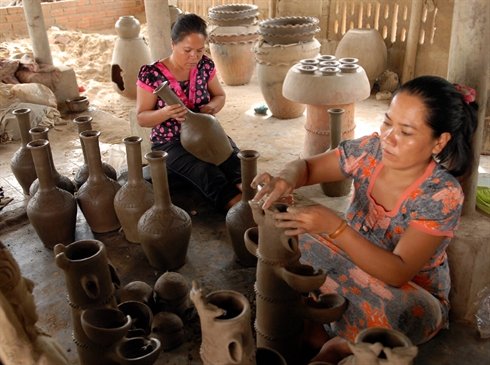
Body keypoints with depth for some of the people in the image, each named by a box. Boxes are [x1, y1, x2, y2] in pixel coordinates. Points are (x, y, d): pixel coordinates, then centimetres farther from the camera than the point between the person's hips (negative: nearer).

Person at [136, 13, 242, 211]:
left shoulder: (205, 65, -2)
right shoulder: (151, 74, -14)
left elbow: (220, 96, 12)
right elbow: (141, 118, -9)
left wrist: (211, 106, -13)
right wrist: (166, 113, -31)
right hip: (170, 142, -4)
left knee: (233, 158, -29)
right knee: (205, 170, -34)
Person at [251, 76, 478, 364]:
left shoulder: (442, 195, -25)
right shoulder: (371, 151, -14)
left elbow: (398, 273, -32)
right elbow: (306, 166, -6)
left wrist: (335, 228, -44)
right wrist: (286, 179, -31)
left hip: (412, 293, -3)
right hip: (355, 269, 4)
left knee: (414, 312, -39)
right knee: (282, 230, -13)